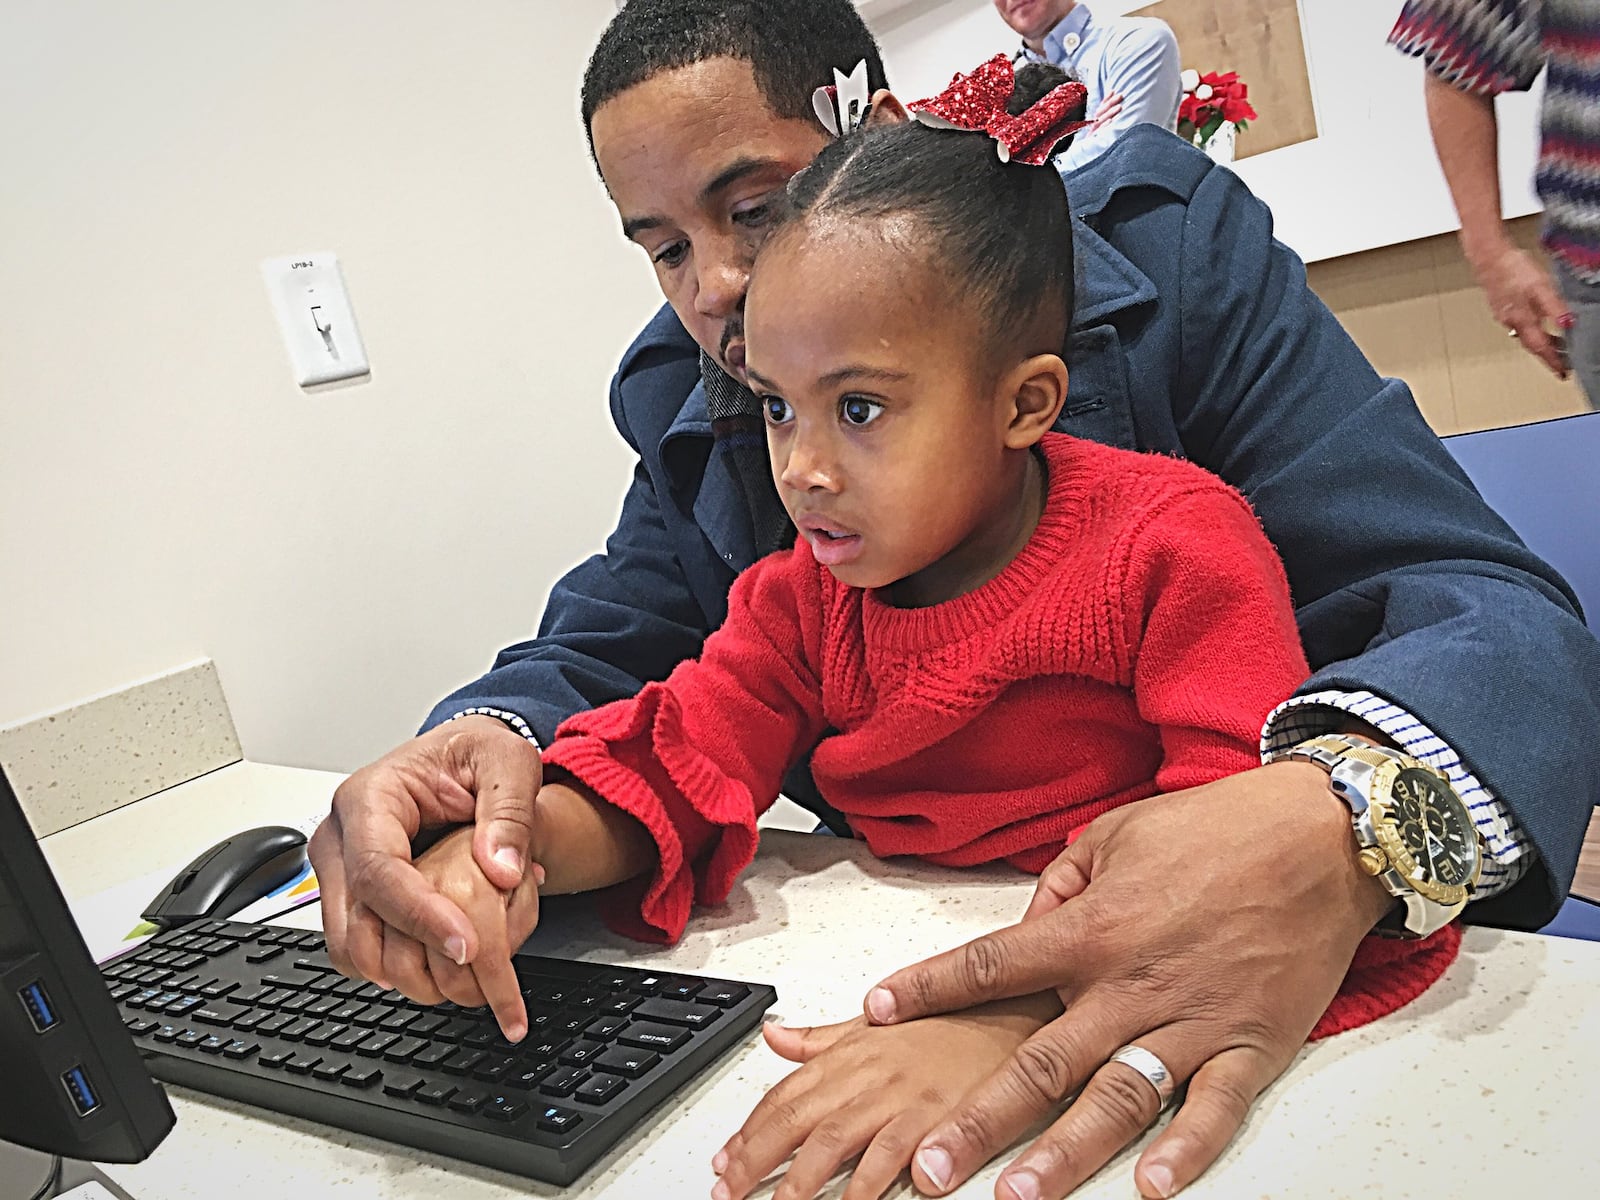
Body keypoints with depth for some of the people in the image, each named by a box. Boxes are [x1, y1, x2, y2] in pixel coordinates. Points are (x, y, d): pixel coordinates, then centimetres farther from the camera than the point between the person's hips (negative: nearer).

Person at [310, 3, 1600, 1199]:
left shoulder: (1173, 245, -10)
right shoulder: (693, 403, 4)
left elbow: (1491, 609, -17)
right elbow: (598, 667, 2)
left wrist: (1339, 823, -40)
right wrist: (489, 744, -24)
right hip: (914, 965, 2)